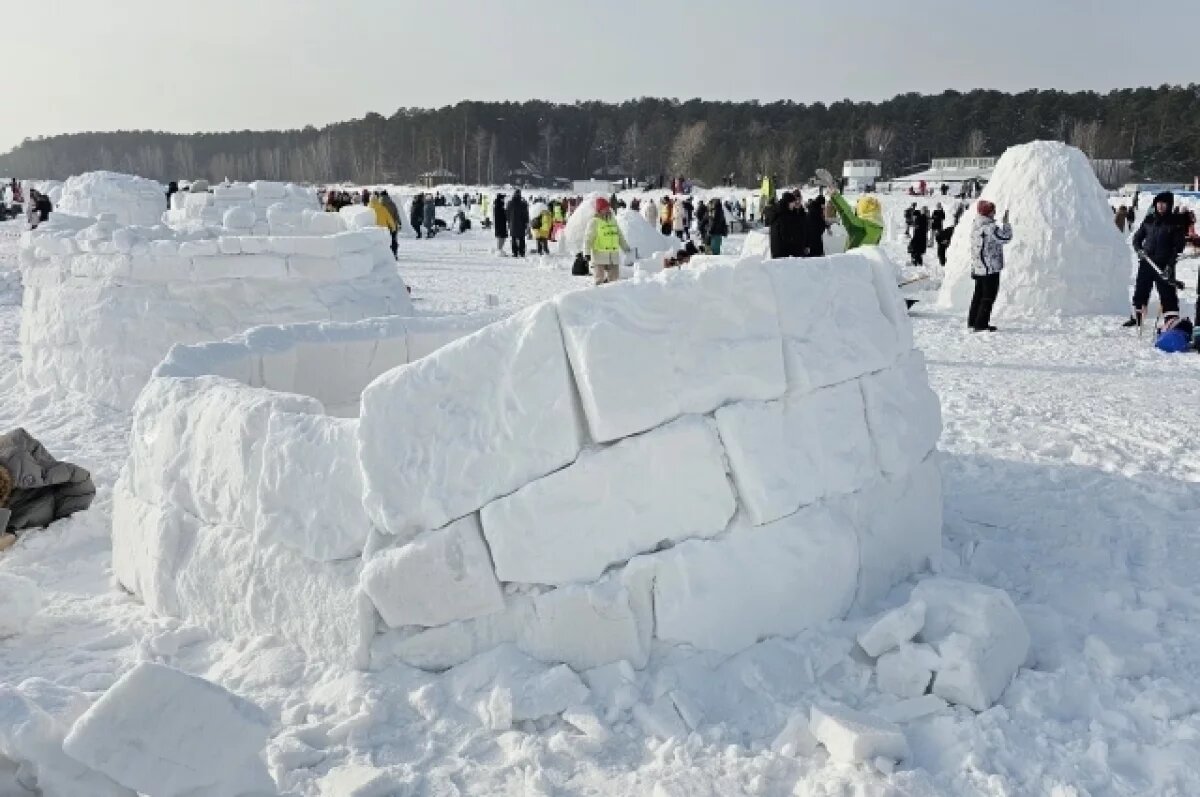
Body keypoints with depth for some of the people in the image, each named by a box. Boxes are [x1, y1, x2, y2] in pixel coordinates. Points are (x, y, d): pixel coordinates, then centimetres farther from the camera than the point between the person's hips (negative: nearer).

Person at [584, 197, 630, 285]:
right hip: (599, 255, -5)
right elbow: (588, 239, -10)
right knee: (600, 280, -2)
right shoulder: (594, 222, -5)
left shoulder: (613, 220, 14)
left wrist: (626, 249, 25)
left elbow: (620, 237, 23)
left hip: (614, 257, 5)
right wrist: (587, 253, -21)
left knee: (614, 279, 6)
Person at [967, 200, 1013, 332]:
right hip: (991, 268, -9)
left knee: (978, 295, 16)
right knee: (988, 296, -2)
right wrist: (1006, 222, 0)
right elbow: (1006, 237, -10)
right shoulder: (990, 228, -19)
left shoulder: (975, 227, 9)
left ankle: (972, 322, 21)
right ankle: (981, 324, -2)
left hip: (978, 268, 9)